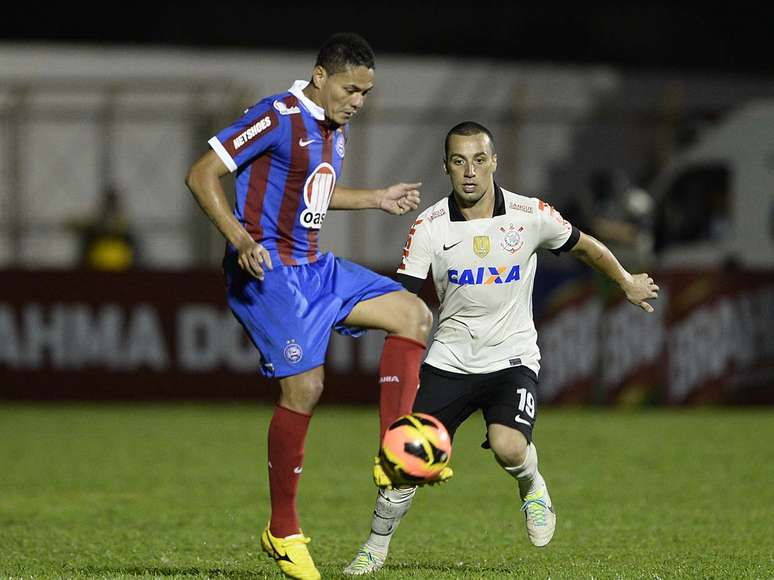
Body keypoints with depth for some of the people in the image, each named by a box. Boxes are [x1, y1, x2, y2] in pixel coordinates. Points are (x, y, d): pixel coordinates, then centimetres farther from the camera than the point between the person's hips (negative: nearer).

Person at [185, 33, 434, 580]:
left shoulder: (335, 128, 12)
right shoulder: (279, 117, -16)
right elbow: (202, 174, -17)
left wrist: (377, 198, 22)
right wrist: (240, 238, -28)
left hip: (315, 267, 9)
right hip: (268, 269, -9)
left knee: (414, 315, 1)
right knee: (305, 385, -15)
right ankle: (283, 532, -3)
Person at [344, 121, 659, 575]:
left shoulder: (531, 215, -7)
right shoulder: (429, 227, -8)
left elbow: (583, 246, 12)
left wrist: (628, 282, 22)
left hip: (512, 357, -1)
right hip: (450, 360, 1)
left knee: (508, 448, -27)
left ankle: (532, 486, 11)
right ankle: (375, 548, 13)